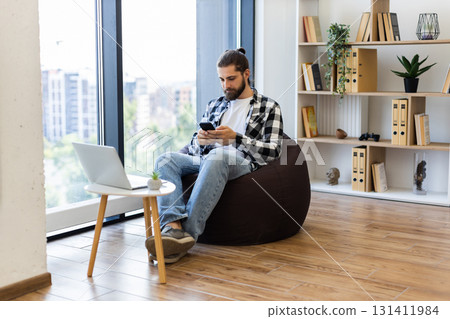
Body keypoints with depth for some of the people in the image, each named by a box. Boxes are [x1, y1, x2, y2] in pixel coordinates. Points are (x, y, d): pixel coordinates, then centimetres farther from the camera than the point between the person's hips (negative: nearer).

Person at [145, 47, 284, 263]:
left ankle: (188, 233, -43)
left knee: (217, 156, -40)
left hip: (242, 163, -5)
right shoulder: (214, 106, 26)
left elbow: (273, 151, -1)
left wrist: (235, 137, -14)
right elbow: (193, 148, 22)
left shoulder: (269, 107, 12)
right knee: (166, 160, -24)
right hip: (204, 160, 5)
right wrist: (199, 141, -3)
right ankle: (173, 226, -44)